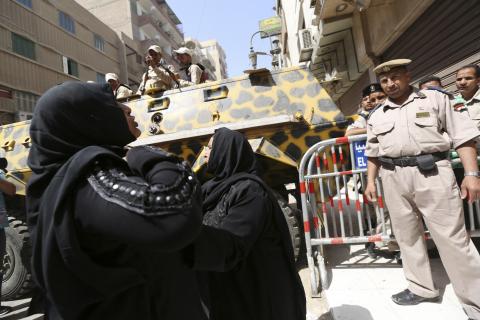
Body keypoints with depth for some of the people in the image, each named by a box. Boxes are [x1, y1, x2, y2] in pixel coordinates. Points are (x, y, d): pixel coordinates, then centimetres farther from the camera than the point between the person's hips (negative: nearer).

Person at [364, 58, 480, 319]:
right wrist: (370, 181, 12)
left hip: (432, 172, -3)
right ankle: (421, 288, 25)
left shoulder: (435, 99, 8)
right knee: (407, 236, 10)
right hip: (393, 178, 4)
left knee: (452, 237, -2)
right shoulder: (377, 116, 17)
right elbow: (373, 153, 20)